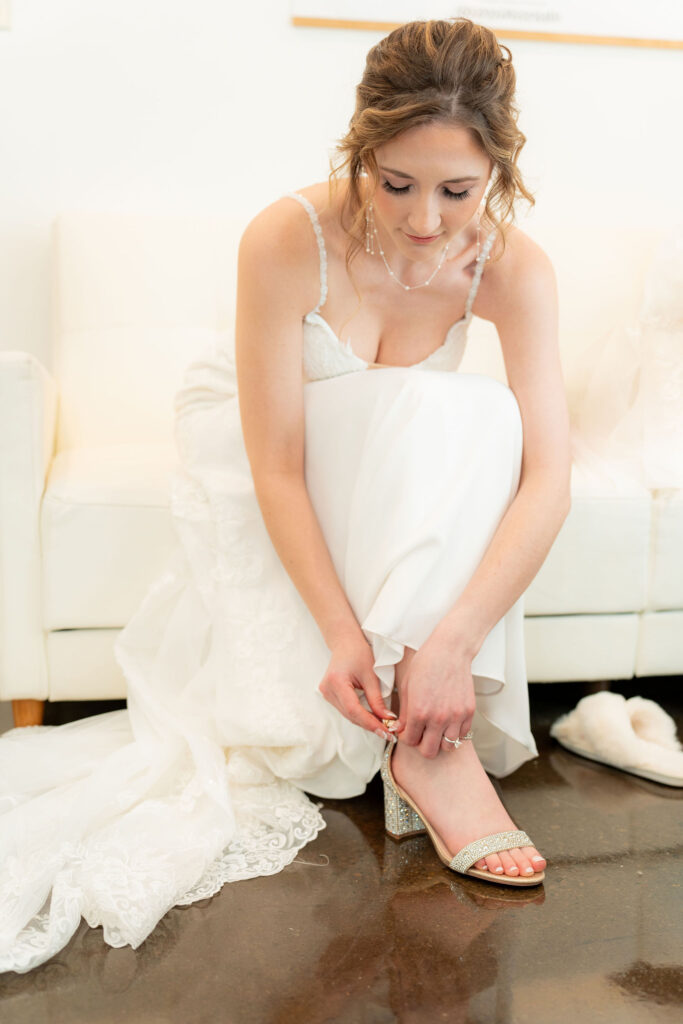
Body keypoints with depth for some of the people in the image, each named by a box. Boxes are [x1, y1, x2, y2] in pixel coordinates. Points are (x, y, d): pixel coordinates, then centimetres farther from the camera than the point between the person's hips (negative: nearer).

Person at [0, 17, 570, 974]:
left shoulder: (511, 266, -21)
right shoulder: (287, 239, -29)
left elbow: (548, 478, -30)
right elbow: (275, 464, -30)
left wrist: (451, 643, -41)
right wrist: (342, 631, -39)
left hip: (403, 477, 3)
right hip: (253, 443, -3)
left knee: (485, 415, -29)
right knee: (436, 414, -30)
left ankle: (427, 737, -30)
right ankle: (425, 734, -29)